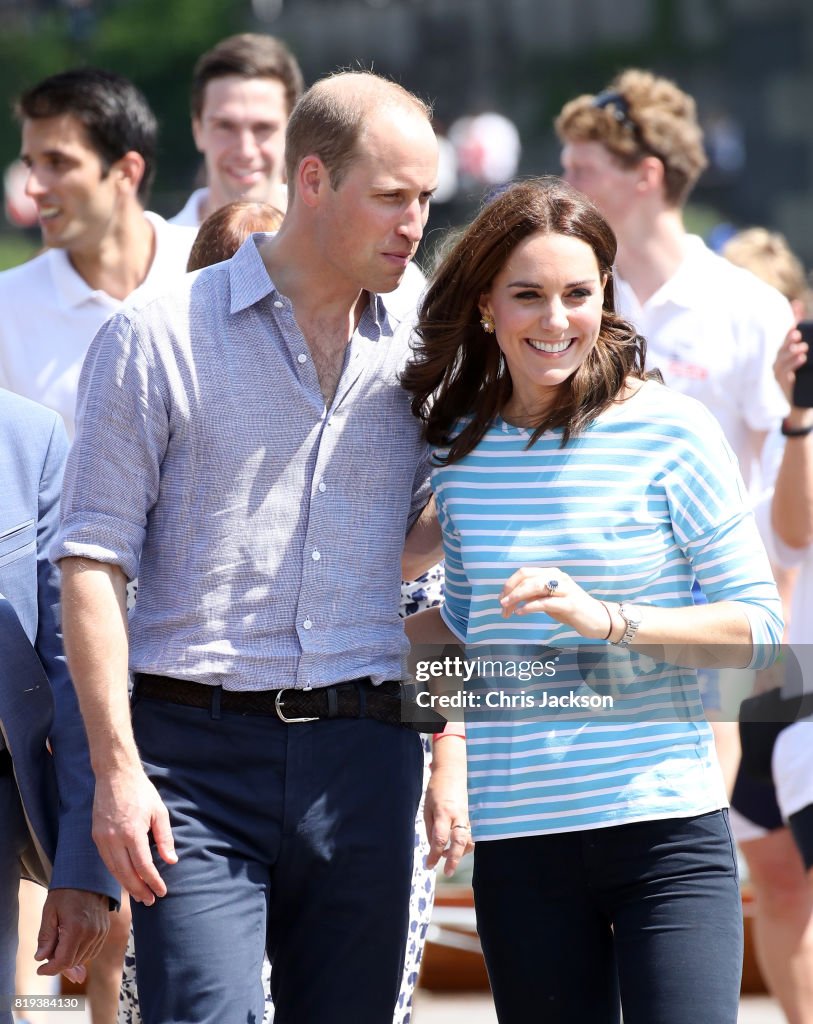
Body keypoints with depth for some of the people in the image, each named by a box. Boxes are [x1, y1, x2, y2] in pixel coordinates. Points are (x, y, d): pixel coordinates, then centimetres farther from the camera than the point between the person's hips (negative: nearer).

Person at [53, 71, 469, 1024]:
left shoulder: (416, 358, 12)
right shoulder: (159, 339, -1)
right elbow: (93, 559, -4)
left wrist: (450, 760, 11)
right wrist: (117, 767, -11)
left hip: (364, 757, 4)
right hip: (198, 750, -4)